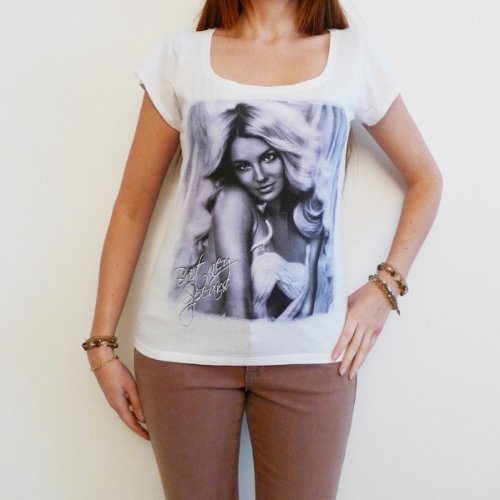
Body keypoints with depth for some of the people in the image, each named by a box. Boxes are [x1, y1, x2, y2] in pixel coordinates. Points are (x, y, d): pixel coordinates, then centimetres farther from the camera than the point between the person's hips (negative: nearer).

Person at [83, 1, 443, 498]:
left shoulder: (355, 53, 5)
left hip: (311, 354, 1)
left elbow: (424, 179, 13)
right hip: (183, 350, 0)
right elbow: (133, 207, 4)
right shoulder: (181, 55, 4)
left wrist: (384, 287, 1)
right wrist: (102, 343, 1)